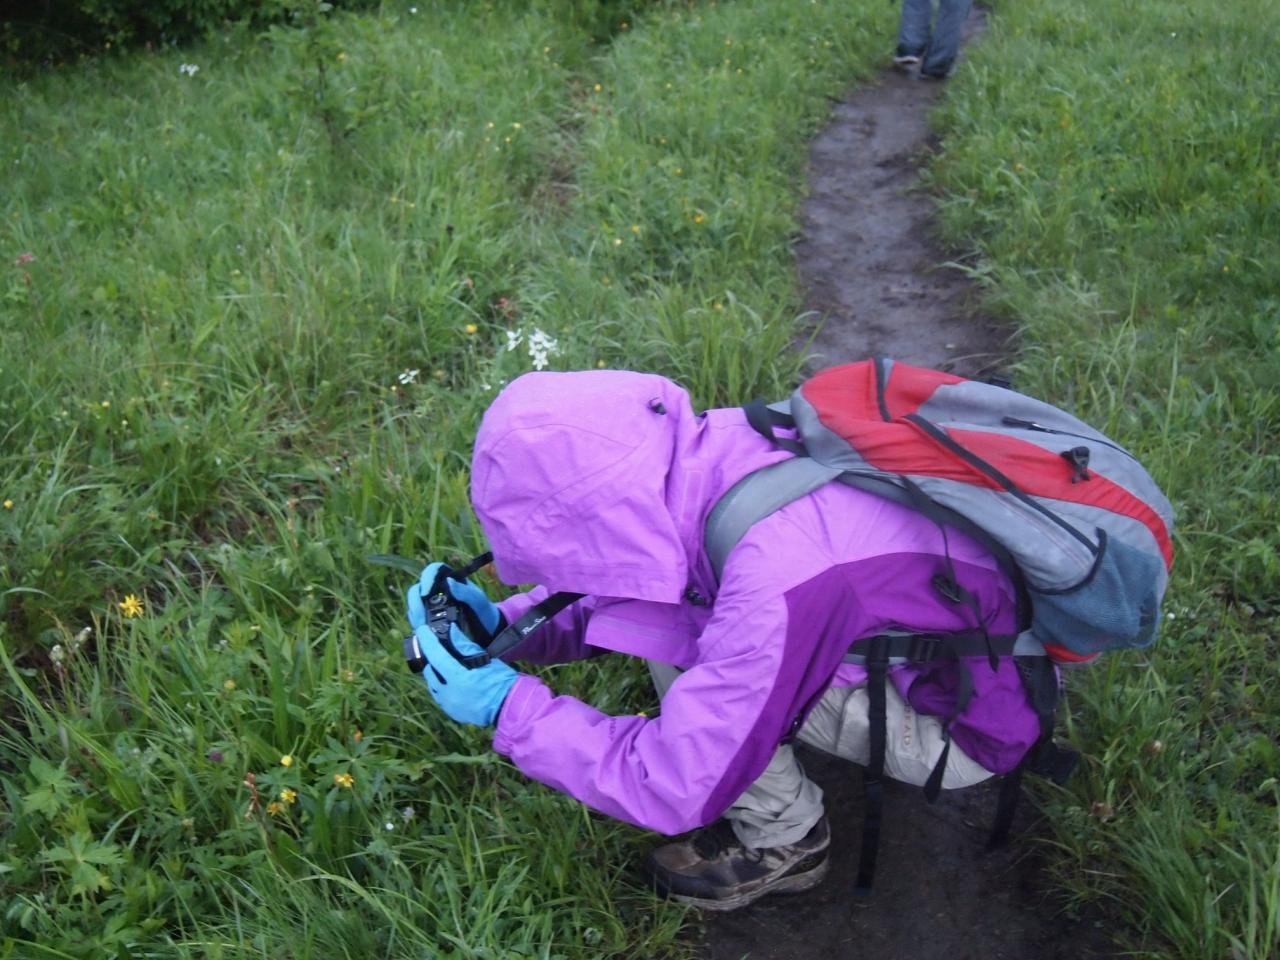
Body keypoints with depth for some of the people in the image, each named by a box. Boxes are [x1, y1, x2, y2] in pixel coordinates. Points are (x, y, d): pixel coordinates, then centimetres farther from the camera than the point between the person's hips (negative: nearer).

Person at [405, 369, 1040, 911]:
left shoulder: (776, 589, -39)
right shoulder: (718, 447, -16)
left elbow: (678, 789, -28)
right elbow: (618, 583, 3)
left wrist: (506, 706, -21)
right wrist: (507, 622, -9)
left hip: (968, 722, -7)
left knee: (678, 648, -20)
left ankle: (784, 839, 3)